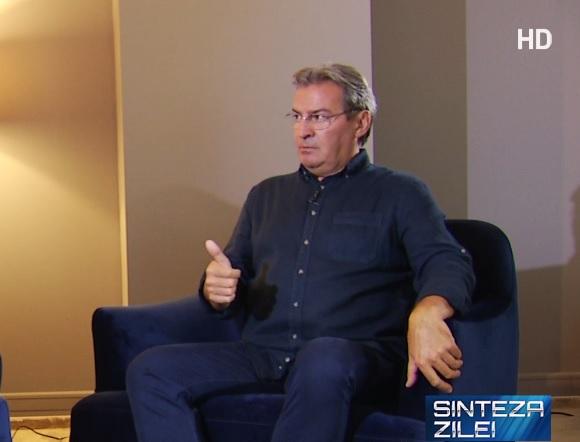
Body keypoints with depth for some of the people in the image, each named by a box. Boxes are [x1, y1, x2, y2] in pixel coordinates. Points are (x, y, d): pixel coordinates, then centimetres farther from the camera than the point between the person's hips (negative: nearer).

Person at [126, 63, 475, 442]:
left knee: (323, 361, -40)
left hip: (358, 356, -4)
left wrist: (426, 313, -31)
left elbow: (448, 262, -6)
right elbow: (234, 282, 25)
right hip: (262, 354, 5)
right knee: (150, 370, -19)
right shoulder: (266, 195, 26)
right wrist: (216, 290, -3)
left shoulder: (399, 194, 11)